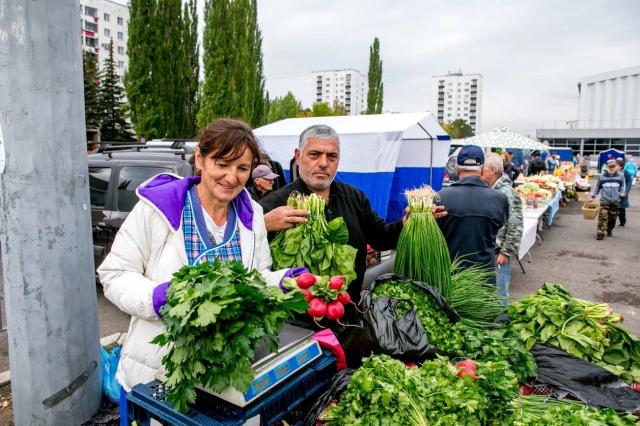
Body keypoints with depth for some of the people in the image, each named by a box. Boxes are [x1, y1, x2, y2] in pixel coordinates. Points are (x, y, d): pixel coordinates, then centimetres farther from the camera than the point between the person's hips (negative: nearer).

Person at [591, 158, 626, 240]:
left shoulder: (620, 176, 4)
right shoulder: (602, 176, 3)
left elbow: (622, 187, 13)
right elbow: (597, 187, 13)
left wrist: (622, 194, -4)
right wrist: (592, 196, 10)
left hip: (615, 202, 2)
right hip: (604, 201, -2)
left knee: (612, 218, 9)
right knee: (602, 218, -10)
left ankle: (609, 231, 28)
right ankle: (600, 233, -10)